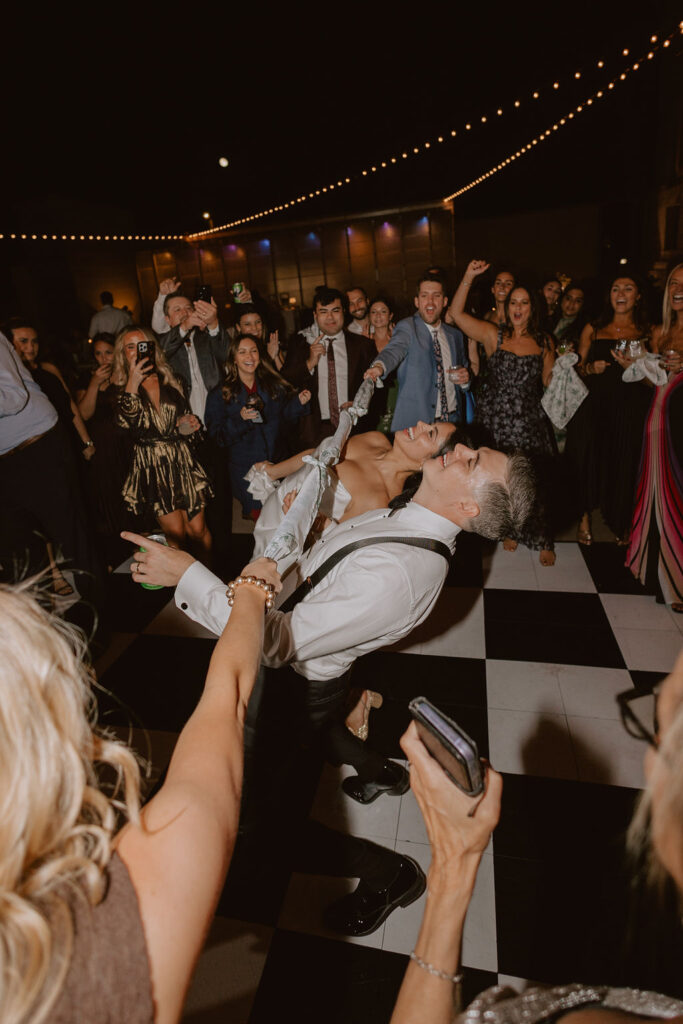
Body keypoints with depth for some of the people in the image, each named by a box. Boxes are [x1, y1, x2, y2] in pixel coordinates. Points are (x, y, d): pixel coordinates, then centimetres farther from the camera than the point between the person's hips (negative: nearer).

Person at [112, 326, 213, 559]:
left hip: (182, 460, 2)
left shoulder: (170, 381, 10)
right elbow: (125, 421, -17)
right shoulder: (121, 386, 1)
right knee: (176, 533, -5)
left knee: (198, 529, 3)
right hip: (152, 468, -2)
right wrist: (133, 383, -18)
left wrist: (186, 423, 0)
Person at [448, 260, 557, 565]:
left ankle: (542, 540, 16)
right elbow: (456, 313, -8)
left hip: (530, 422, 1)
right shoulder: (493, 335, 1)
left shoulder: (543, 342, 8)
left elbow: (549, 382, 14)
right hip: (497, 420, -1)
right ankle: (510, 530, 28)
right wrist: (469, 276, -14)